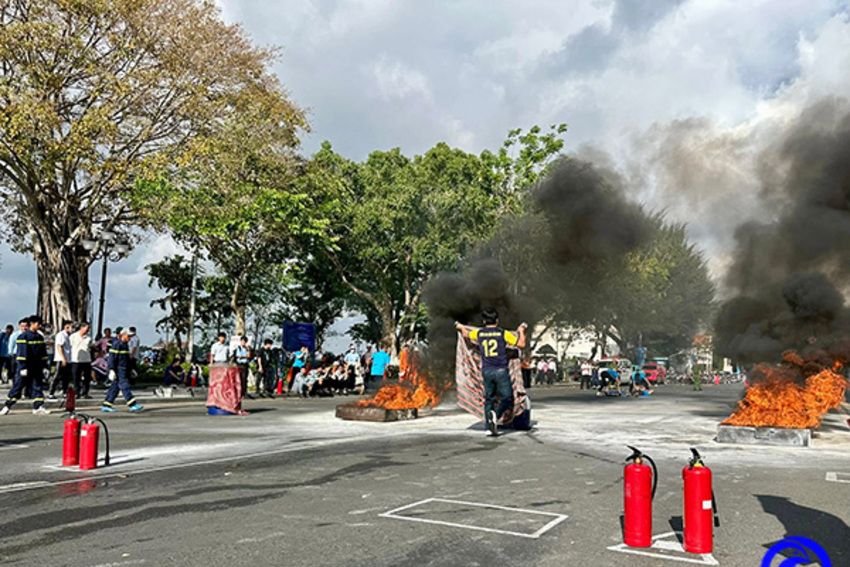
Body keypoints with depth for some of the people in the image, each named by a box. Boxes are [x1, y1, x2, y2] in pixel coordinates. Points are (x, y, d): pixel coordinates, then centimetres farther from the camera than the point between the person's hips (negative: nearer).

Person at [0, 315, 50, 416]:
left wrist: (44, 366, 9)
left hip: (37, 368, 6)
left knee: (38, 386, 1)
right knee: (18, 386, 0)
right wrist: (23, 367, -19)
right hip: (26, 367, -6)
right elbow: (22, 353, -15)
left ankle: (38, 407, 2)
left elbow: (43, 353, 14)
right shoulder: (23, 336, -9)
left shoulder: (40, 337, 11)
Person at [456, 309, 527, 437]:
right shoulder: (503, 333, -3)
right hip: (501, 370, -3)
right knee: (507, 398, 3)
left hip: (486, 371, 4)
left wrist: (461, 327, 51)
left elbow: (466, 334, 29)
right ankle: (496, 414, -24)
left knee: (489, 398, 14)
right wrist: (521, 331, 16)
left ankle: (489, 424, 6)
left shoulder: (479, 333, 7)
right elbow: (521, 344, -2)